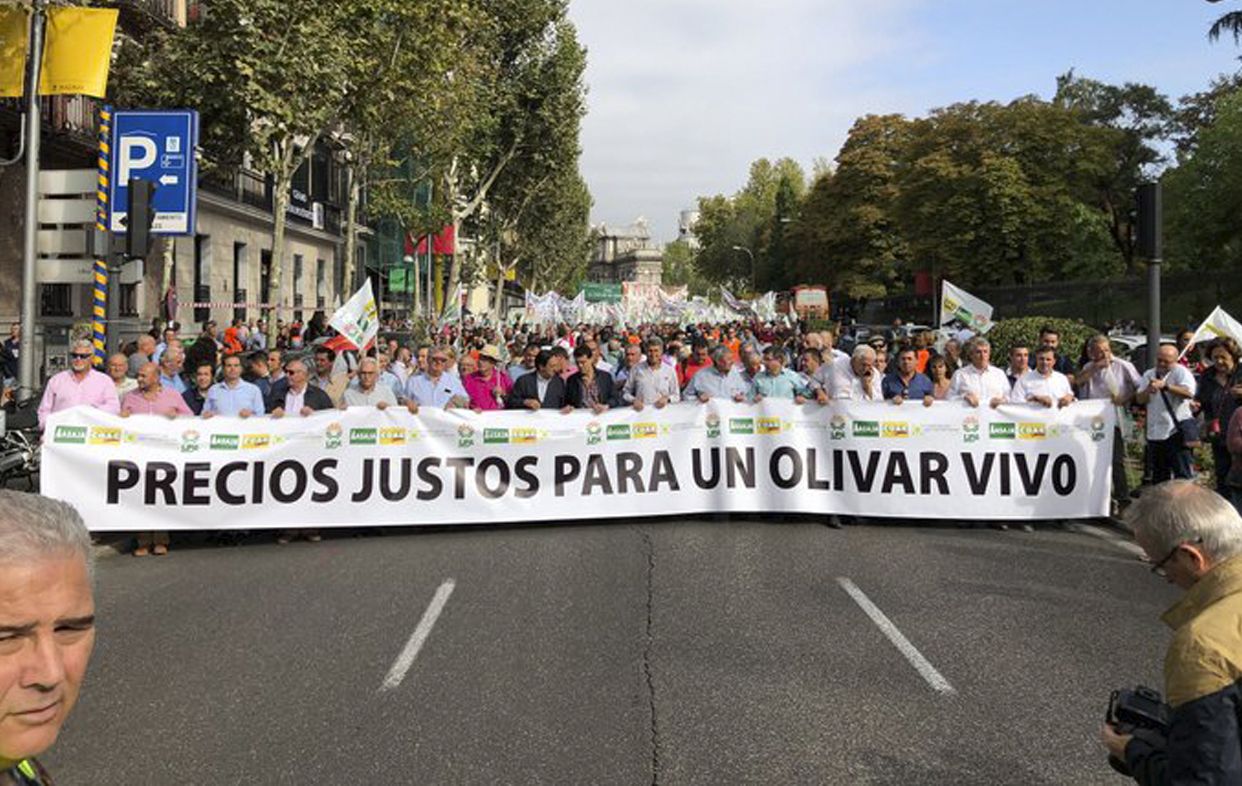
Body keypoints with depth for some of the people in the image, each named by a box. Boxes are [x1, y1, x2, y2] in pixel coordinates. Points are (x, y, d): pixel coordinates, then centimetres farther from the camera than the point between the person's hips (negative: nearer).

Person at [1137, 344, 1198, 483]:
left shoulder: (1181, 372, -4)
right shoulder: (1149, 375, 14)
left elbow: (1189, 393, -22)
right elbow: (1139, 399, 6)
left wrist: (1165, 386, -30)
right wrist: (1148, 390, -15)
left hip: (1176, 431, -6)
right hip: (1154, 433, 6)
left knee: (1182, 474, -7)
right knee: (1159, 476, 15)